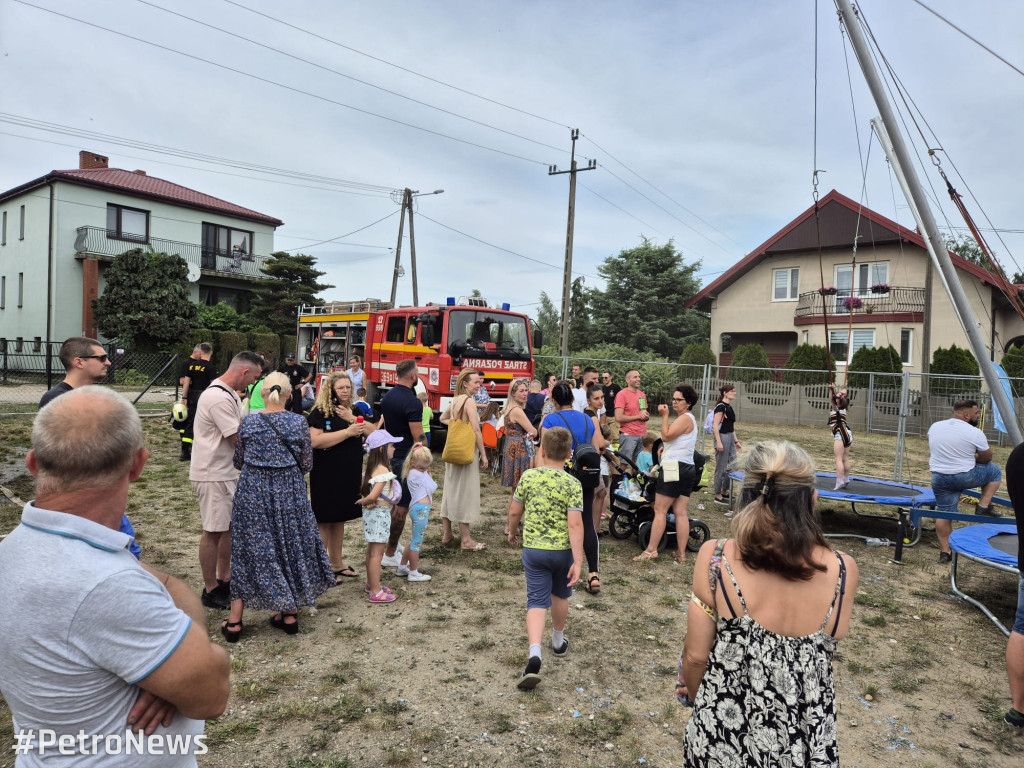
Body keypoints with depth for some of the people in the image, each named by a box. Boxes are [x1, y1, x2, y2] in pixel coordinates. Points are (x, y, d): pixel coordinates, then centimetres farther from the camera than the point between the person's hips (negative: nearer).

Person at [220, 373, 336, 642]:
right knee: (291, 546, 14)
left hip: (252, 492, 0)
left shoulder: (248, 422, -5)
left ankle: (234, 622, 16)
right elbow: (306, 464, 0)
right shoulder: (299, 423, -7)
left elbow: (238, 462, 5)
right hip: (289, 493, 0)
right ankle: (290, 614, 23)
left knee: (248, 549, 10)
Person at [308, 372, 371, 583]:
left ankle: (337, 564, 27)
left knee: (339, 520, 16)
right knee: (324, 521, 0)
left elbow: (373, 431, 3)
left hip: (349, 475, 7)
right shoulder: (320, 412, -10)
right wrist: (347, 432, -23)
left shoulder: (353, 411, 12)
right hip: (326, 476, -7)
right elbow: (315, 441, -24)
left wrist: (352, 419, -12)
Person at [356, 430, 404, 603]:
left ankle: (371, 584, 32)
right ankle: (375, 592, 4)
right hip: (380, 513, -9)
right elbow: (373, 496, -27)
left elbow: (363, 488, 13)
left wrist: (364, 501, -1)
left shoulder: (371, 468, 8)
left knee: (371, 550, 19)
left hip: (371, 512, 9)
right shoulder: (383, 470, -21)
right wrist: (363, 501, -8)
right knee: (377, 553, -2)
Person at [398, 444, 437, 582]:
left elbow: (430, 488, 18)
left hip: (417, 509, 10)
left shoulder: (413, 473, 15)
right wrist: (428, 474, 0)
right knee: (417, 542, -1)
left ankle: (402, 567, 30)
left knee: (414, 541, 20)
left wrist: (427, 474, 8)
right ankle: (414, 573, 7)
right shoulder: (417, 474, -16)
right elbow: (432, 488, -12)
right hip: (421, 510, -10)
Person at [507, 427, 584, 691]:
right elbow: (575, 525, -19)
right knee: (560, 595, 23)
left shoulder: (528, 477, -7)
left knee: (537, 601, 2)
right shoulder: (573, 484, -13)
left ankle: (535, 655, -17)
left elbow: (514, 512, 2)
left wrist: (512, 532, 22)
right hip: (562, 550, 0)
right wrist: (578, 561, -16)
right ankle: (558, 641, 43)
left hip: (533, 549, 0)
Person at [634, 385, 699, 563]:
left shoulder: (685, 418, -10)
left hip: (674, 468, -10)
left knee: (660, 511, -7)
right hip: (687, 469, 10)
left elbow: (666, 436, -17)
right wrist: (666, 448, 13)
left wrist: (664, 416, -10)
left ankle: (651, 550, -5)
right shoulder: (689, 418, 22)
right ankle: (681, 553, 6)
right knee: (681, 513, 6)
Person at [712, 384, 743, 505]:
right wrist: (718, 442, -23)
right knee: (721, 468, -1)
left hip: (730, 438, 9)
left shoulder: (729, 407, 14)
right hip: (722, 437, -9)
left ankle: (724, 492, 27)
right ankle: (718, 496, 8)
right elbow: (715, 425, -18)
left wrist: (736, 441, 21)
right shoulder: (721, 406, -13)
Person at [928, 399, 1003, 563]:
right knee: (995, 470, 22)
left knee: (943, 513, 12)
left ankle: (944, 552, 14)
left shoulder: (934, 427, 4)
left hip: (939, 478, 5)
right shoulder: (974, 433, -12)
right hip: (965, 477, -5)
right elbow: (986, 458, 0)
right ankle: (984, 506, 17)